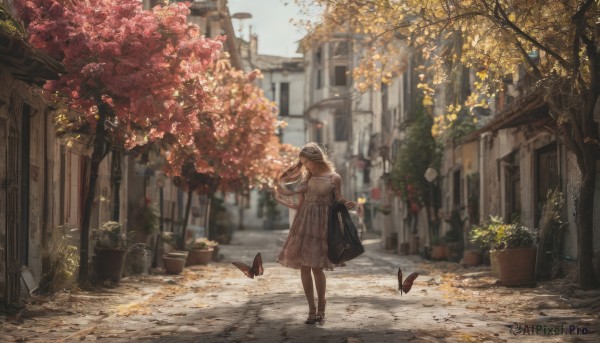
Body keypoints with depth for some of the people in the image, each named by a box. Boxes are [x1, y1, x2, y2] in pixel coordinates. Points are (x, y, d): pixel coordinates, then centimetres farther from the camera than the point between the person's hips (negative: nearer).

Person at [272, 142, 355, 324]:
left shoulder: (334, 178, 1)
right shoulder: (305, 178, 12)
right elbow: (299, 205, 13)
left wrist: (347, 206, -14)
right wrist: (282, 200, 5)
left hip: (321, 225, -4)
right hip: (303, 224, 4)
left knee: (316, 266, -10)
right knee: (304, 267, -1)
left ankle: (321, 308, 7)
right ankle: (312, 309, 6)